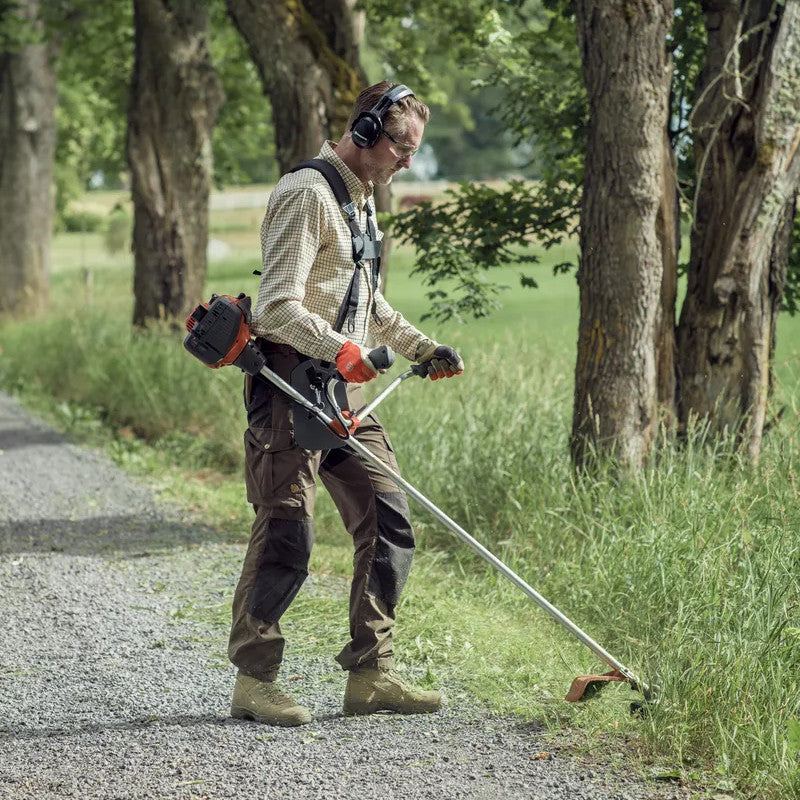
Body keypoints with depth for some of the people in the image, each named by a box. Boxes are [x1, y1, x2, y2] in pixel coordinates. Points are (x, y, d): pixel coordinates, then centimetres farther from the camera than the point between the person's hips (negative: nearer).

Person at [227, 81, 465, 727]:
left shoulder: (362, 199, 20)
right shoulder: (308, 195, -12)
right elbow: (279, 305, -20)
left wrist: (422, 348, 20)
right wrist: (339, 350, -33)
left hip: (346, 392, 9)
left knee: (390, 523, 4)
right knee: (286, 535, -8)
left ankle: (370, 674, 10)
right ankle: (254, 681, 2)